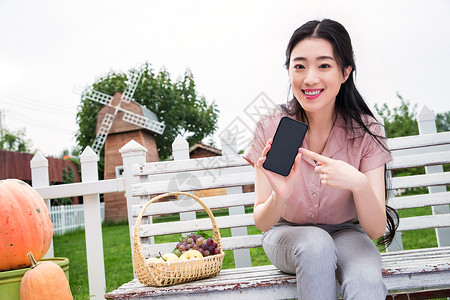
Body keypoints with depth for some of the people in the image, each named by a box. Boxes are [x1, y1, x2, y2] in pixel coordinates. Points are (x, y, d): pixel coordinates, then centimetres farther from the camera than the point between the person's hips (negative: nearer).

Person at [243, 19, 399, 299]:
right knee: (315, 243, -33)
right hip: (287, 233, 2)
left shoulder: (365, 131, -15)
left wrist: (359, 183, -39)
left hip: (346, 233, -2)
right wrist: (280, 195, -38)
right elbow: (262, 223, -15)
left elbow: (376, 231, -19)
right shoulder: (271, 128, -15)